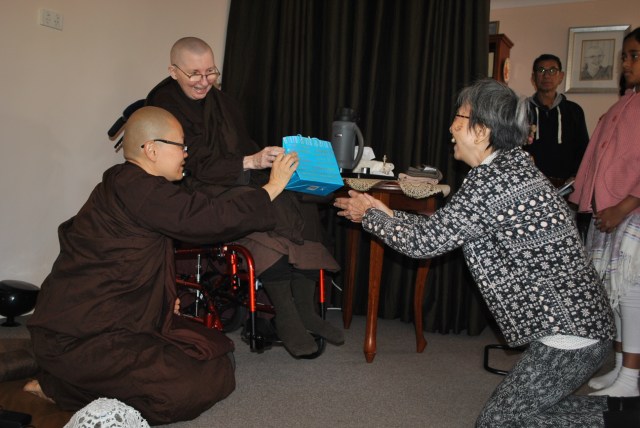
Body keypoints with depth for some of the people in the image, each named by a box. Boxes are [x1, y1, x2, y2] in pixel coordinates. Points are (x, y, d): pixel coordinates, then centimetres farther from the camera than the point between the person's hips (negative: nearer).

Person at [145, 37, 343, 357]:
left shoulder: (221, 101, 17)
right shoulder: (164, 105, -6)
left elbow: (245, 148, 16)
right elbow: (197, 166, -17)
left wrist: (270, 163, -7)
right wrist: (251, 162, -30)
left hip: (240, 185, 7)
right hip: (200, 194, -7)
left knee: (302, 207, -19)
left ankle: (305, 311, -18)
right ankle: (285, 317, -26)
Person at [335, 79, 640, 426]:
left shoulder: (492, 177, -21)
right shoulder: (513, 164, 10)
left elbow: (426, 241, -15)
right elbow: (445, 226, 15)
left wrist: (368, 215, 1)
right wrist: (389, 215, 17)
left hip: (569, 331, -10)